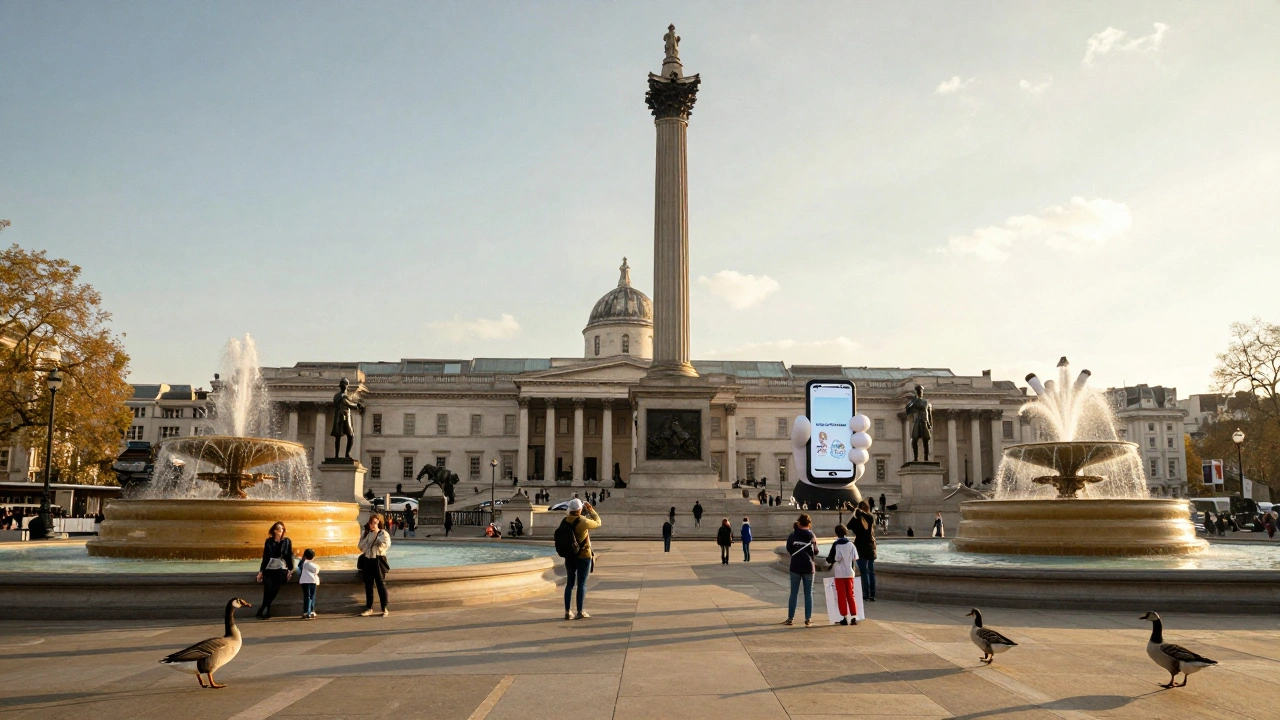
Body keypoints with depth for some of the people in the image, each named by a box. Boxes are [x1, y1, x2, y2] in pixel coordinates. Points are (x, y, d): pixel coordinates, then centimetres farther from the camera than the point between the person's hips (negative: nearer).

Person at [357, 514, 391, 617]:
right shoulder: (365, 533, 10)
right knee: (368, 585, 10)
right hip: (367, 561, 4)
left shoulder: (383, 533, -3)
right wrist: (369, 536, -8)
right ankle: (369, 608, 19)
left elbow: (386, 545, -17)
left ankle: (384, 609, 5)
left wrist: (377, 534, -14)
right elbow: (360, 546, 2)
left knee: (381, 584, -2)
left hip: (378, 561, -4)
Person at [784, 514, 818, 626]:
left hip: (795, 567, 0)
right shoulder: (811, 536, -7)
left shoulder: (793, 535, -6)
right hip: (808, 567, 0)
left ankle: (790, 618, 8)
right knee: (809, 593, 8)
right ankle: (808, 619, 8)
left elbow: (788, 549, 3)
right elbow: (815, 552, -1)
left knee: (794, 593, 8)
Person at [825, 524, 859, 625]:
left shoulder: (835, 545, -10)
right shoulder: (851, 545, -1)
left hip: (839, 574, -3)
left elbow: (833, 559, -14)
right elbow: (855, 558, -3)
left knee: (841, 596, 5)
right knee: (851, 595, 10)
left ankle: (845, 617, 4)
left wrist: (828, 558, 7)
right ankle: (854, 617, 5)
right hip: (849, 573, 3)